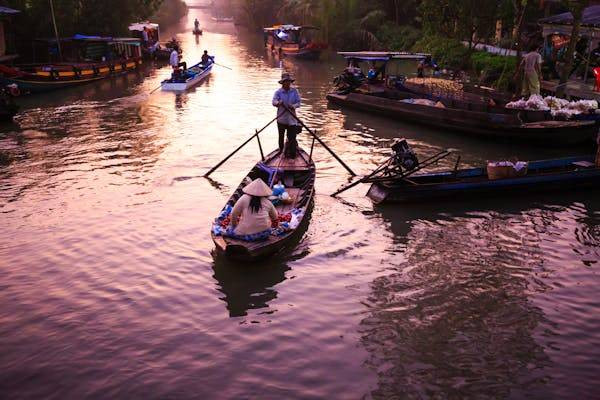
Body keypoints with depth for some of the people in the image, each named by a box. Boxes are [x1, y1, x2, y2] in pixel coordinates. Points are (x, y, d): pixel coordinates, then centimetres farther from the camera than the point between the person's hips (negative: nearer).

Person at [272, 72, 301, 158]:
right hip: (281, 118, 0)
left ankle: (292, 154, 2)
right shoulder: (278, 92, -4)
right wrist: (278, 103, -42)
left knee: (292, 137, -6)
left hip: (291, 119, 0)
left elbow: (298, 102, -1)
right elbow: (274, 101, -19)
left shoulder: (294, 91, 2)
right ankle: (281, 150, 33)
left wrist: (293, 106, -22)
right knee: (281, 136, 14)